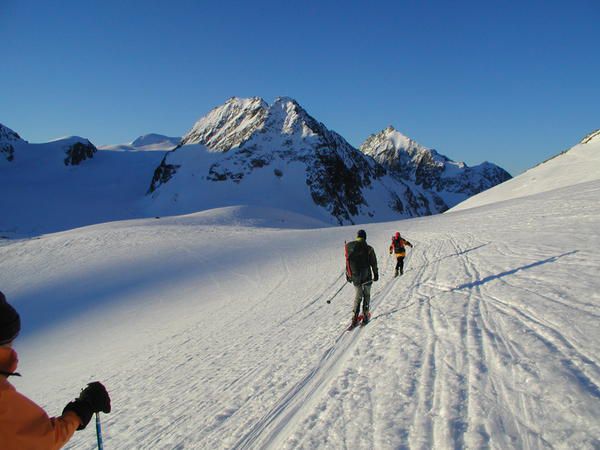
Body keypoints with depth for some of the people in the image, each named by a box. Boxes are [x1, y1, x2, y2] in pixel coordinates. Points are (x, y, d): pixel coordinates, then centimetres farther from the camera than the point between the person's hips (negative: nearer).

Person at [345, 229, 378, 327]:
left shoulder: (349, 247, -2)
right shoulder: (368, 248, -11)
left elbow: (347, 261, 5)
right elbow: (373, 263, -3)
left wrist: (348, 274, 15)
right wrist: (376, 274, 10)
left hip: (355, 276, 3)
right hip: (366, 276, -3)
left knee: (357, 296, 14)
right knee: (366, 295, 15)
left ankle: (355, 317, 3)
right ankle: (365, 316, 12)